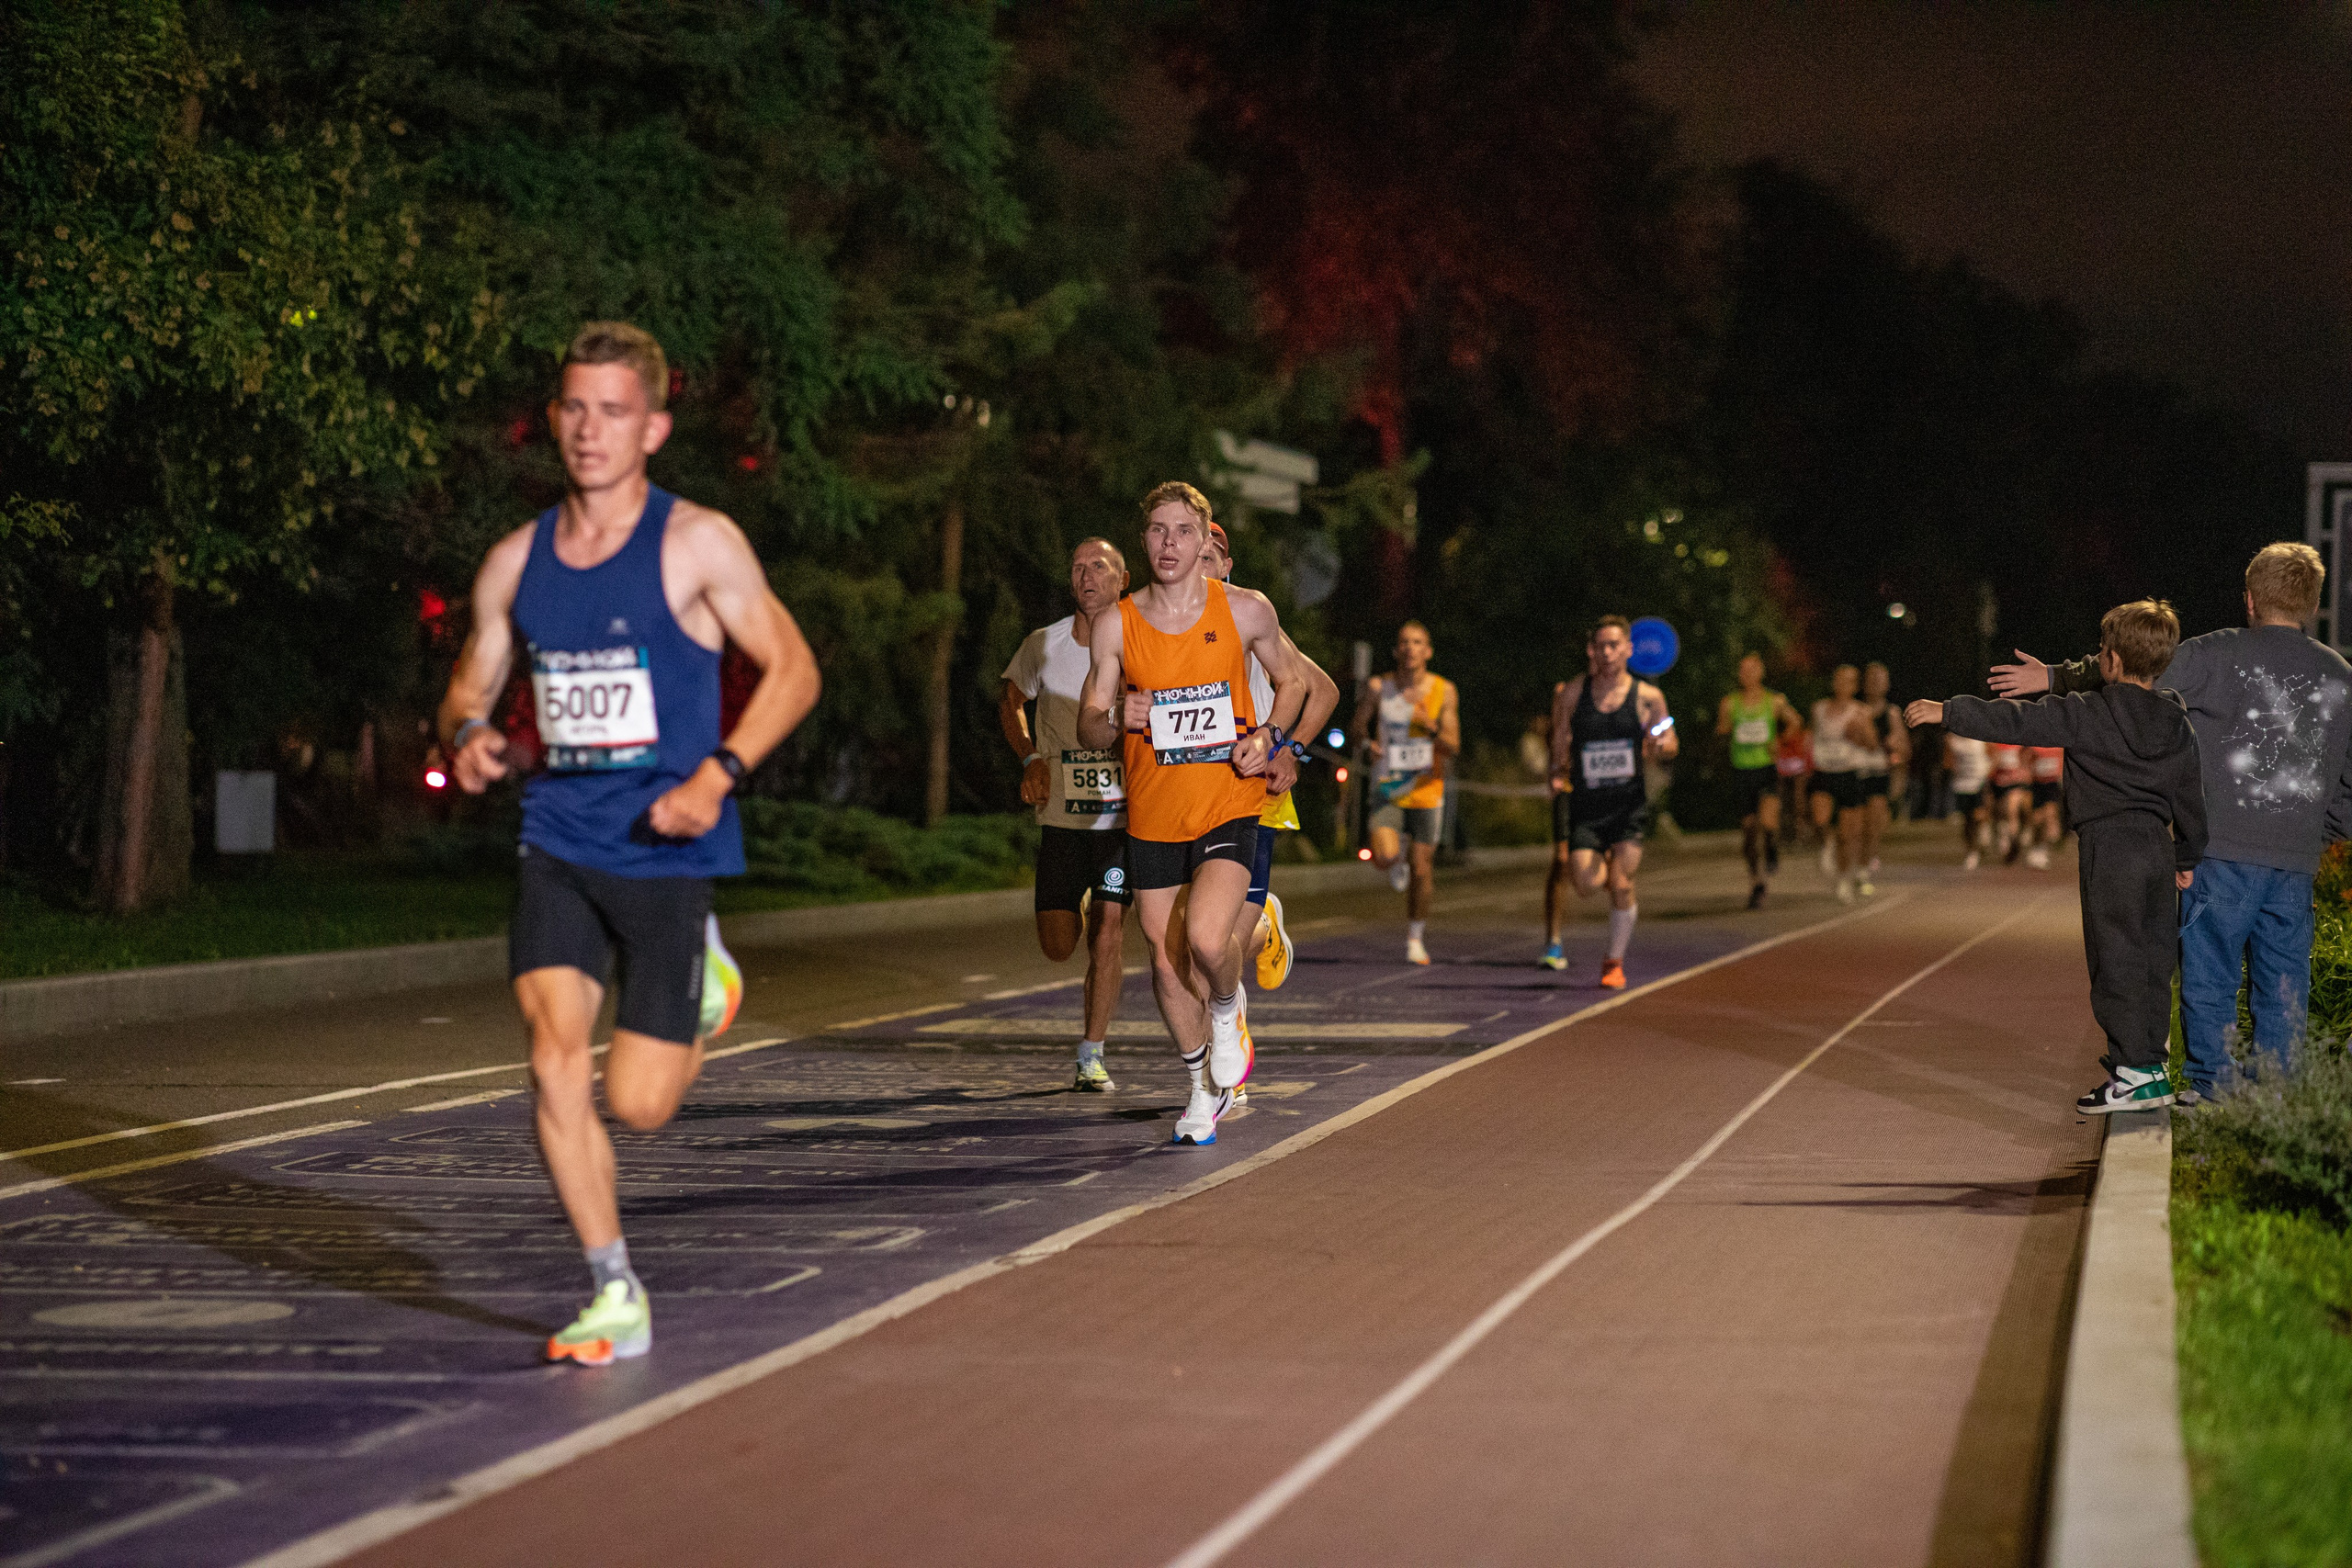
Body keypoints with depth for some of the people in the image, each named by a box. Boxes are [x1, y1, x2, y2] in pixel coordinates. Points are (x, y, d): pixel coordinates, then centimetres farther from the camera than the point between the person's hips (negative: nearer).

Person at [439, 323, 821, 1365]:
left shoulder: (696, 546, -5)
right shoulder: (516, 562, 7)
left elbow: (792, 670, -2)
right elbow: (469, 685, 18)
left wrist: (716, 777, -15)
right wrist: (467, 738, -6)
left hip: (667, 850, -3)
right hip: (558, 839, 3)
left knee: (637, 1104, -3)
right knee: (553, 1056, -15)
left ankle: (701, 984, 32)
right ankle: (616, 1297, -3)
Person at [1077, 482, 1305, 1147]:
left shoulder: (1246, 611, -4)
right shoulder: (1116, 625, -3)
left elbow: (1291, 681, 12)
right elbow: (1089, 730, 1)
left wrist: (1270, 737, -6)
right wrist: (1115, 720, -22)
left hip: (1230, 804, -2)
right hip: (1153, 814, 2)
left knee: (1206, 938, -24)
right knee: (1167, 967, 8)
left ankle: (1229, 1008, 12)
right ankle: (1204, 1086, 32)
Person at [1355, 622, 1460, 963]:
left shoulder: (1444, 691, -5)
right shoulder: (1378, 687, -5)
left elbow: (1452, 749, -7)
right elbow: (1359, 725, 11)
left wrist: (1431, 727, -26)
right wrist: (1368, 743, -12)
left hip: (1426, 791, 0)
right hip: (1387, 788, 0)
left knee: (1422, 870, 3)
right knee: (1385, 855, -22)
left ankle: (1415, 938, 23)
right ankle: (1398, 860, 18)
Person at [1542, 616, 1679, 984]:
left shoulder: (1647, 697, -2)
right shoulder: (1571, 693, 0)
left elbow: (1670, 745, 7)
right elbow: (1560, 741, 11)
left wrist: (1661, 745, -15)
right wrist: (1558, 771, -7)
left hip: (1627, 801, -1)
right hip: (1581, 798, 1)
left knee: (1621, 885, -5)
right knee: (1585, 883, -12)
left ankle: (1615, 962, 13)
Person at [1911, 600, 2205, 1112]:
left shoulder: (2089, 715, -9)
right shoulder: (2177, 724, 8)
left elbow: (2017, 722, -10)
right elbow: (2190, 798, 15)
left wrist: (1949, 713, -4)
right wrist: (2188, 859, 27)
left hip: (2109, 847, -6)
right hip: (2158, 848, 6)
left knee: (2116, 960, -3)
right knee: (2153, 960, 11)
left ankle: (2133, 1071, -6)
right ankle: (2152, 1065, 14)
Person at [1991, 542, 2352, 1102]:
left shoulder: (2216, 655, -3)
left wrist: (2055, 677, 10)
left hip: (2223, 850, -4)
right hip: (2297, 860, 4)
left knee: (2209, 973, 2)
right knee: (2283, 982, 8)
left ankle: (2213, 1089, 1)